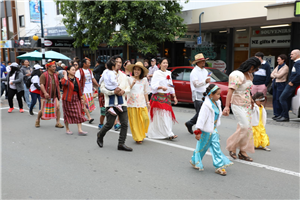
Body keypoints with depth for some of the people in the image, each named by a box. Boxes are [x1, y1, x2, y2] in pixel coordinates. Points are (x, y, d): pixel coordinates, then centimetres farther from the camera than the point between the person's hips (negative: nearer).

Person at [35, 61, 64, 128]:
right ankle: (37, 120, 28)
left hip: (54, 96, 5)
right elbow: (41, 85, -20)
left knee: (57, 107, -9)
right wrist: (45, 93, -33)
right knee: (42, 110, 0)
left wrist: (59, 94, 17)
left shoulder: (55, 75, 10)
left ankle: (58, 123, 1)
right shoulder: (44, 75, -10)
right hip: (45, 96, -5)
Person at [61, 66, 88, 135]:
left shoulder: (76, 79, 11)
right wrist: (65, 74, -19)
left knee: (78, 114, -3)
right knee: (67, 114, 6)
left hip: (76, 99, 5)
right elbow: (64, 82, -33)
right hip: (68, 99, -5)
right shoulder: (66, 79, -7)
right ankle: (67, 129, 23)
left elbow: (79, 89, 16)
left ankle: (80, 130, -3)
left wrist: (81, 98, 13)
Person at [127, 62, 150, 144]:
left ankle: (142, 134, 16)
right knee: (134, 121, -2)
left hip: (142, 103, 3)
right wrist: (132, 84, -18)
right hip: (132, 103, -2)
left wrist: (148, 102, 12)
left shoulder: (144, 80, 11)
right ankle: (138, 138, 10)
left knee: (145, 119, -7)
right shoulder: (129, 79, 2)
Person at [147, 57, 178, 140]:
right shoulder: (157, 73, -3)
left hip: (167, 96, 6)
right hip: (158, 96, -6)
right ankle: (169, 134, -10)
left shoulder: (169, 73, 15)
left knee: (167, 115, 3)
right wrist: (161, 87, -26)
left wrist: (174, 97, 14)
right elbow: (153, 85, -10)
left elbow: (171, 86, 19)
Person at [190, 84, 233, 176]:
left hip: (213, 130, 7)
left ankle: (219, 166, 11)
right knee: (202, 146, 9)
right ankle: (195, 161, 32)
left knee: (216, 147, 6)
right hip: (206, 131, -7)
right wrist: (198, 132, -22)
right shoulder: (206, 105, -23)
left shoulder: (216, 103, 3)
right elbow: (201, 118, -23)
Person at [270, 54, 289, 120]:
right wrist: (275, 76, -7)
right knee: (274, 99, 6)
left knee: (278, 99, -8)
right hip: (275, 84, 8)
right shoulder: (278, 66, 16)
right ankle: (276, 114, 13)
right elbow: (271, 75, 13)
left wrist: (274, 74, 2)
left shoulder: (285, 67, -8)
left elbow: (279, 76, -16)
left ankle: (279, 115, -1)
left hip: (281, 84, -8)